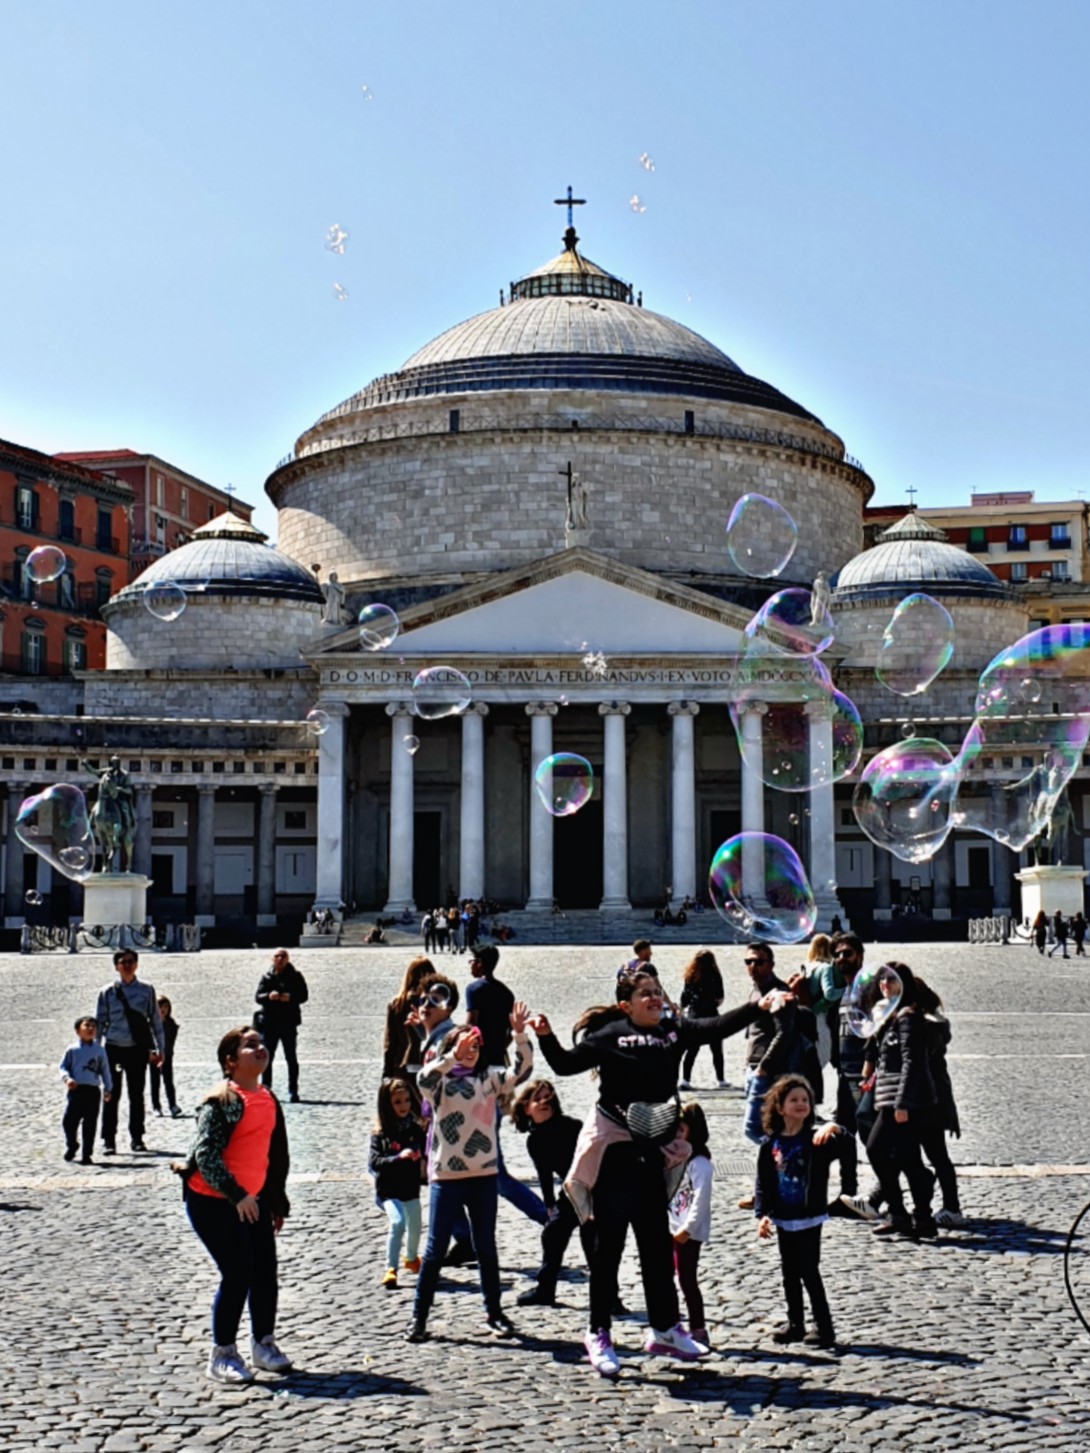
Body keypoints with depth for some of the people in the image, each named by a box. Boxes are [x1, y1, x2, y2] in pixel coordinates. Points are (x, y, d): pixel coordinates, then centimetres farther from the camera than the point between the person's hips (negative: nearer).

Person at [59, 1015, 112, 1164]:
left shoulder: (99, 1050, 7)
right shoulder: (72, 1050, 3)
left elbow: (105, 1070, 12)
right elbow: (63, 1066, 5)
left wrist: (107, 1088, 8)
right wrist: (67, 1078, -14)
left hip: (93, 1090, 1)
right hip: (76, 1089, -1)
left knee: (90, 1124, 1)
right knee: (69, 1121, -2)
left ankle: (87, 1155, 9)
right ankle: (71, 1146, 26)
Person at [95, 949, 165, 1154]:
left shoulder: (146, 990, 3)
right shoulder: (107, 992, 2)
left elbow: (155, 1020, 7)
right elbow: (99, 1022, 6)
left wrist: (160, 1048, 5)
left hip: (138, 1049, 1)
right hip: (113, 1048, -1)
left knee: (137, 1094, 8)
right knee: (112, 1095, 0)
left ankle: (137, 1138, 19)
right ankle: (108, 1139, 7)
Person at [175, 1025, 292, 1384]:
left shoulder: (269, 1100, 8)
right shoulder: (221, 1103, -17)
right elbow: (205, 1156, -23)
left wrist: (277, 1201, 18)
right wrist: (236, 1195, -27)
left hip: (252, 1199, 7)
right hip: (212, 1201, -7)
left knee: (265, 1273, 5)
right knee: (238, 1273, -10)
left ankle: (263, 1346, 23)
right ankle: (221, 1355, 5)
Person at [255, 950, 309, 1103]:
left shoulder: (295, 976, 3)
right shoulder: (267, 977, 8)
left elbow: (304, 995, -1)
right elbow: (258, 996, 3)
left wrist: (291, 997, -20)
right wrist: (268, 996, -19)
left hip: (289, 1021, -2)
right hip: (270, 1021, 2)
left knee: (291, 1057, 0)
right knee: (267, 1056, 5)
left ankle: (293, 1090, 4)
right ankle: (265, 1089, 13)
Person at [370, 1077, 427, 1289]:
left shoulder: (416, 1129, -1)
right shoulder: (380, 1134, -9)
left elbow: (425, 1153, 8)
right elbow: (373, 1163, -16)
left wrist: (421, 1156, -17)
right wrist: (399, 1157, -29)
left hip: (411, 1189, 4)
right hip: (389, 1190, -4)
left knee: (415, 1227, 17)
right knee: (398, 1222, -24)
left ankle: (411, 1258, 46)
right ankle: (391, 1270, -17)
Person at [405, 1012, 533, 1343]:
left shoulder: (489, 1078, 7)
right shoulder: (440, 1081, -1)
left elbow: (522, 1071, -6)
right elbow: (424, 1080, -24)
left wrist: (520, 1035, -20)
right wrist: (454, 1055, -35)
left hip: (484, 1176, 3)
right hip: (446, 1176, -2)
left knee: (486, 1247, 11)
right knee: (435, 1249, 0)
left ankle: (494, 1312, 22)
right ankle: (419, 1316, 8)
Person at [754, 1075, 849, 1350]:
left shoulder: (816, 1141, -9)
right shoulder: (770, 1144, 0)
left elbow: (849, 1148, -22)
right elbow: (763, 1183, 3)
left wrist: (835, 1130, -39)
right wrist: (762, 1214, -6)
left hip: (809, 1218, -4)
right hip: (783, 1219, 4)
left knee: (809, 1271, -3)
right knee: (789, 1272, 13)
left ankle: (823, 1326, 8)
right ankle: (795, 1324, 25)